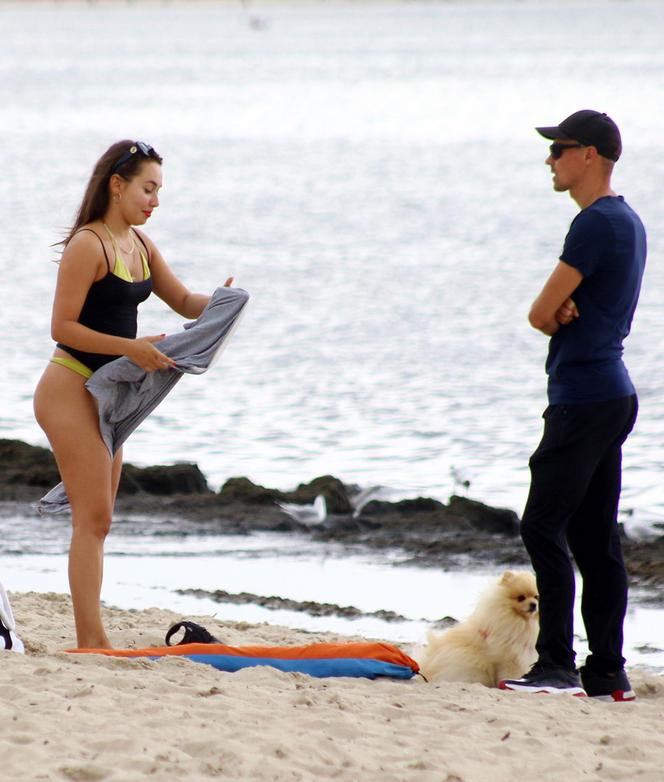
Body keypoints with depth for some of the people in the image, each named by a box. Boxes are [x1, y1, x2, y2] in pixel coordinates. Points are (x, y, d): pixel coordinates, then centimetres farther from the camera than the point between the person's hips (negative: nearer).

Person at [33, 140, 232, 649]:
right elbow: (63, 326, -18)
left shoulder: (139, 244, 10)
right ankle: (91, 640, -14)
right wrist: (131, 348, -24)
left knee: (97, 521, 8)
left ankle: (92, 642, 10)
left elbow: (183, 302, 18)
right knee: (93, 517, -12)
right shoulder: (88, 245, -16)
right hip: (71, 390, -9)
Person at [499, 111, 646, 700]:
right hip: (612, 393, 10)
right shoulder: (626, 221, 17)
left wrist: (554, 314, 8)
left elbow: (542, 313, -14)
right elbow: (560, 310, 15)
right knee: (596, 539, 9)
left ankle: (557, 666, -13)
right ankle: (607, 673, 9)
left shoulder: (597, 222, -15)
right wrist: (565, 312, -8)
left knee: (544, 527, -11)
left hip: (585, 399, -10)